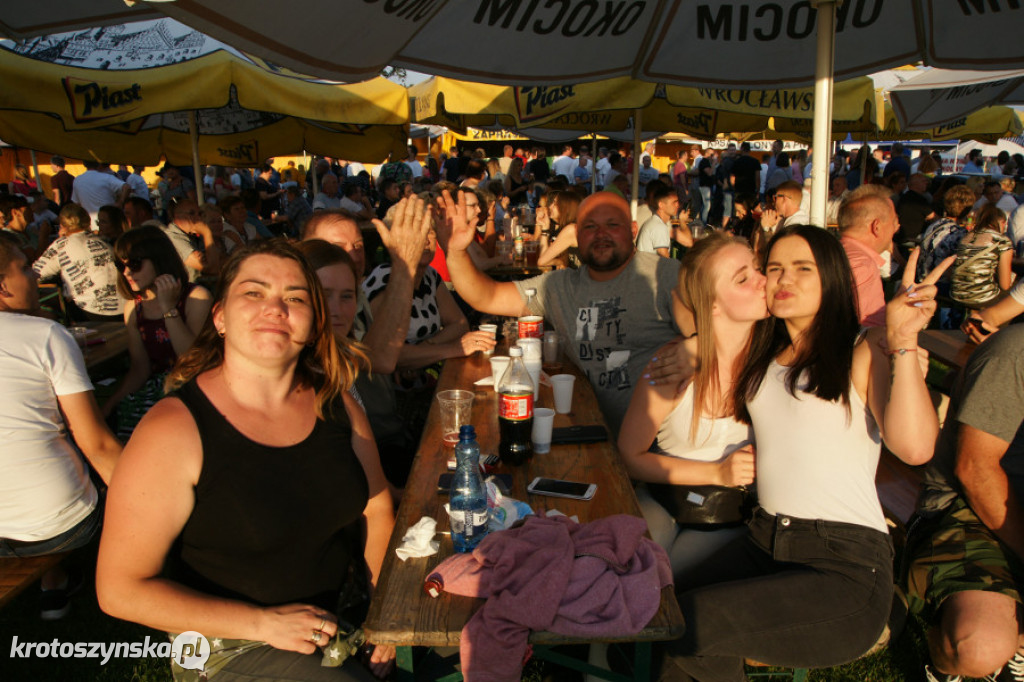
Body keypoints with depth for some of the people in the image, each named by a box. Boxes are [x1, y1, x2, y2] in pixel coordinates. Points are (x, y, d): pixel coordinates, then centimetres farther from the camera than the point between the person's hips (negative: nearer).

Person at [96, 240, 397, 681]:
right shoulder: (172, 432, -19)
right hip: (228, 643, -5)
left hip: (340, 608, 5)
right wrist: (264, 623, -19)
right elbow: (120, 590, -15)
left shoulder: (336, 404, -3)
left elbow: (377, 509, 7)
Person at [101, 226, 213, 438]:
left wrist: (169, 308, -17)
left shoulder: (196, 298, -5)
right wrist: (108, 405, -3)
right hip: (154, 391, 5)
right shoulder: (133, 307, 11)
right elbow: (140, 369, 12)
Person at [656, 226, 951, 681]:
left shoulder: (864, 352, 1)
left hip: (847, 564, -5)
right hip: (764, 540, 5)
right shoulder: (762, 357, 18)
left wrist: (903, 341, -20)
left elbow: (914, 447, -19)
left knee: (696, 622, -24)